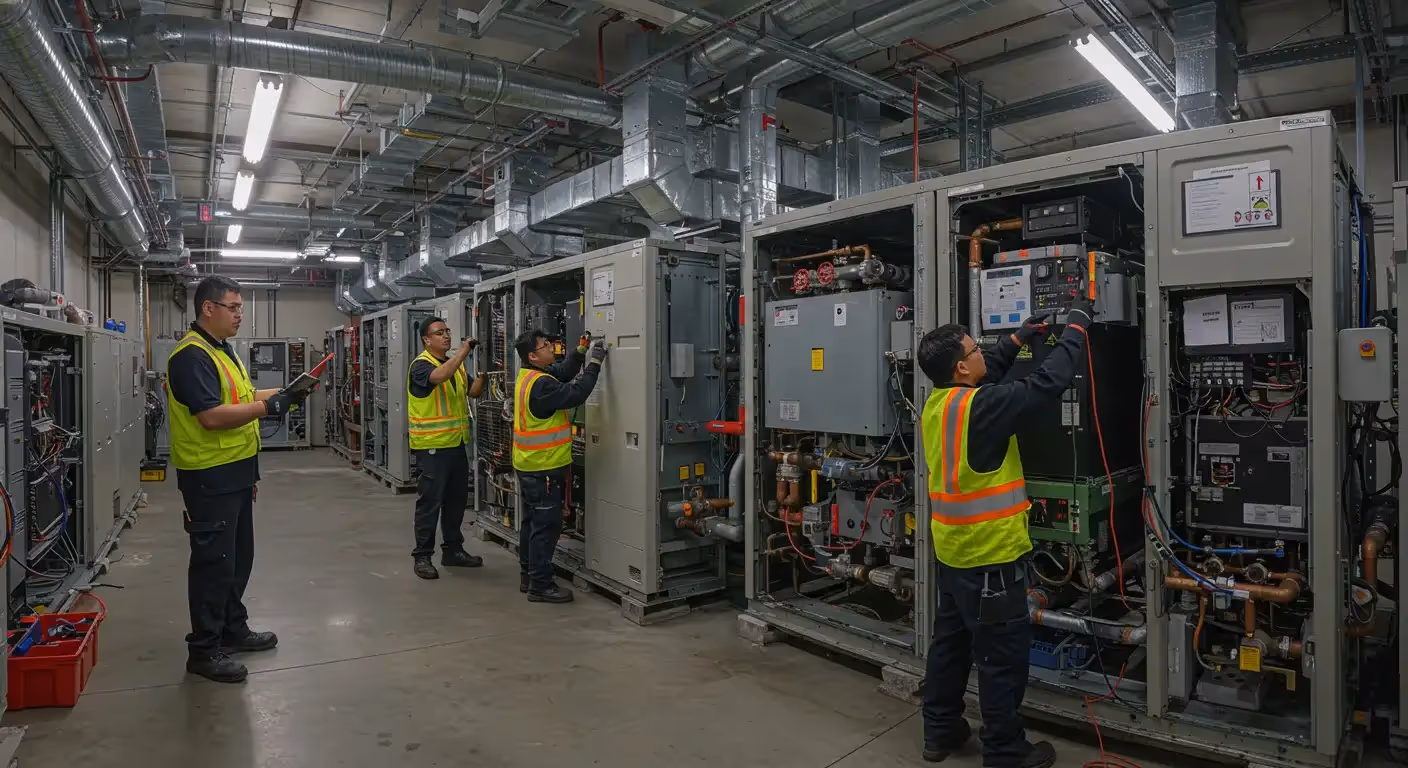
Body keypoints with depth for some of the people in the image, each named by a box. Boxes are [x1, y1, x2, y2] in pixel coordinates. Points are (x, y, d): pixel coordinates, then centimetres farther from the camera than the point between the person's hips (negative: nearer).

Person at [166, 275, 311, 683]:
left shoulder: (221, 350, 14)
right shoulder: (191, 355, -18)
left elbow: (240, 398, 20)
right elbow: (212, 416, -25)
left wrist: (283, 392, 7)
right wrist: (269, 407, -23)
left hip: (235, 473, 10)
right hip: (210, 477, -10)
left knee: (238, 557, 18)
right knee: (213, 561, -1)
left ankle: (233, 629, 31)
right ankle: (204, 649, 10)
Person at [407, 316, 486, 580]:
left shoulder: (456, 364, 13)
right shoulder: (421, 365, -11)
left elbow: (473, 392, 11)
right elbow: (440, 376, -32)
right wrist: (463, 351, -30)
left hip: (457, 443, 8)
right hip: (432, 446, -8)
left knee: (457, 499, 14)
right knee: (430, 501, -2)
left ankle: (453, 550, 26)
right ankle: (422, 556, 8)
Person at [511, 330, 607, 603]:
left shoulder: (529, 375, 7)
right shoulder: (540, 385, -24)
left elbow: (562, 373, 13)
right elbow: (575, 394, -27)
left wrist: (580, 351, 1)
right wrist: (595, 363, -20)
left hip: (530, 465, 10)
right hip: (543, 467, -10)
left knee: (532, 521, 18)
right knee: (546, 525, -3)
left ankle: (528, 575, 28)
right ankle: (540, 585, 3)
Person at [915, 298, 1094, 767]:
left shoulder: (937, 402, 2)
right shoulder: (978, 408, -23)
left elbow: (987, 375, 21)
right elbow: (1048, 383, -20)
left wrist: (1019, 338, 19)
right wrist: (1076, 327, -7)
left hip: (953, 550, 9)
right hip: (989, 555, -9)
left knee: (950, 641, 19)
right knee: (1002, 655, 6)